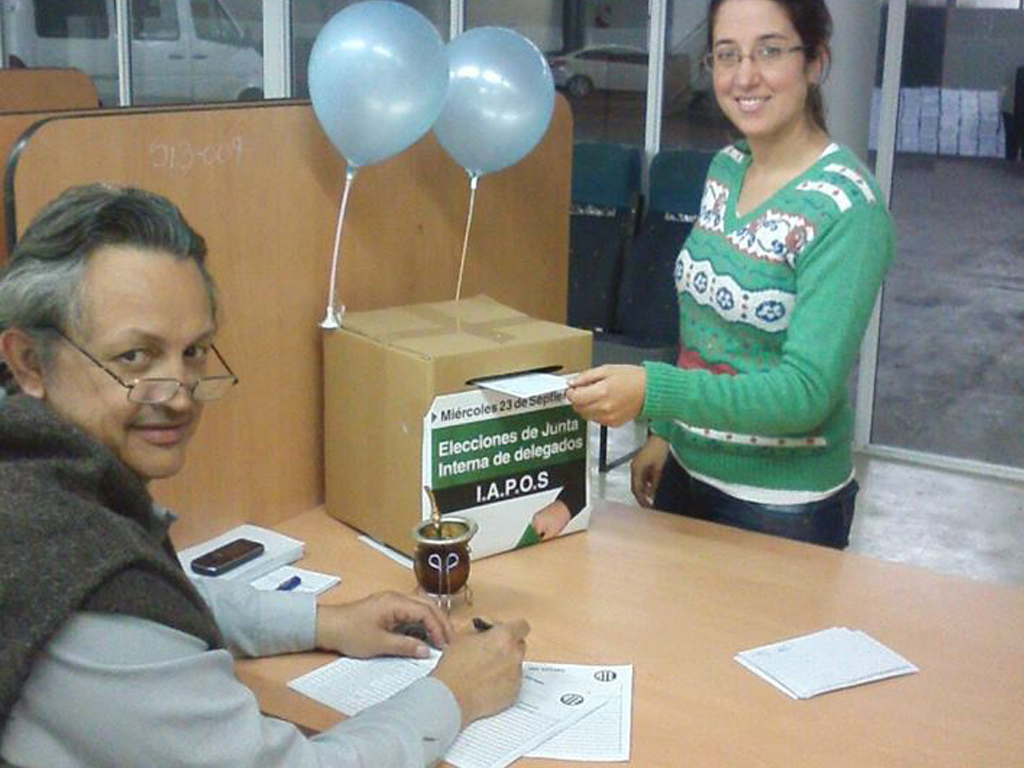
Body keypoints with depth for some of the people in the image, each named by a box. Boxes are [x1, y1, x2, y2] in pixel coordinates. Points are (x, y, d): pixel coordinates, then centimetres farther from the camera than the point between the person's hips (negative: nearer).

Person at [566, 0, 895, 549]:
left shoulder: (846, 206, -20)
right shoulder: (725, 169, 1)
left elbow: (807, 391, -26)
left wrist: (652, 391, -35)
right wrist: (664, 431, 14)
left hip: (783, 505, -6)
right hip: (687, 471, 7)